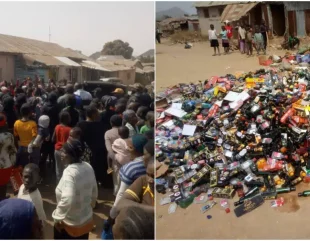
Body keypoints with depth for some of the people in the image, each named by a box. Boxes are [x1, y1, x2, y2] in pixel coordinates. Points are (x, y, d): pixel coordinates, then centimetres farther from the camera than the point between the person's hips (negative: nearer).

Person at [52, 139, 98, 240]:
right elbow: (94, 193, 9)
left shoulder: (69, 172, -27)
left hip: (69, 223, -7)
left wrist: (58, 217, -26)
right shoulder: (88, 167, -2)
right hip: (86, 220, 7)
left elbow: (67, 199, -39)